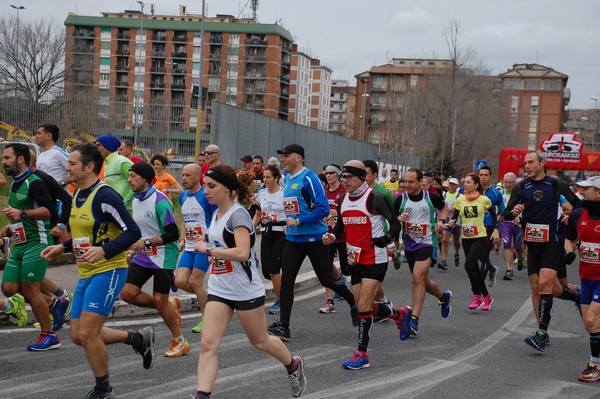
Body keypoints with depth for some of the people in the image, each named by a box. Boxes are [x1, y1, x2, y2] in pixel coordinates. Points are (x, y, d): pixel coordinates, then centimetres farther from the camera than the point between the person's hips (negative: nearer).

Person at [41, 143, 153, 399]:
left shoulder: (105, 196, -17)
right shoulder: (78, 195, 11)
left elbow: (132, 231, -20)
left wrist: (104, 250, -31)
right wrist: (63, 248, 12)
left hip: (108, 272, -10)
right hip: (86, 274, 10)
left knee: (87, 333, -10)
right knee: (78, 336, 10)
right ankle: (138, 339, 26)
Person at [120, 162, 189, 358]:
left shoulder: (159, 201, -19)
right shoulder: (135, 200, 7)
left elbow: (173, 234, -22)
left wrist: (146, 242, -24)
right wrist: (135, 246, 14)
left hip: (163, 256, -8)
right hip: (143, 255, 8)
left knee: (160, 300, -6)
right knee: (127, 293, -3)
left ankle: (180, 342, 13)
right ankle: (170, 306, 18)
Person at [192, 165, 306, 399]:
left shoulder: (238, 214, -18)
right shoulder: (217, 214, 8)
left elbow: (242, 253, -31)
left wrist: (207, 249, -23)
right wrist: (214, 254, 10)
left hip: (246, 290, -7)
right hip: (219, 289, 7)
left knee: (260, 341, 13)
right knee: (207, 345, -7)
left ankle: (294, 365, 40)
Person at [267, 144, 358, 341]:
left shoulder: (309, 178, -15)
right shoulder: (287, 179, 11)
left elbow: (323, 208, -20)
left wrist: (299, 221, -20)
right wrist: (288, 222, 14)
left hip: (314, 237, -7)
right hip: (293, 239, 7)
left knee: (326, 279, 4)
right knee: (286, 280, -2)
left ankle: (354, 304, 30)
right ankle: (283, 326, -2)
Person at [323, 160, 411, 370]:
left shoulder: (375, 198, -12)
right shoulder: (343, 199, 8)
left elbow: (395, 223, -7)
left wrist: (387, 238, -25)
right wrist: (331, 236, 2)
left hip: (374, 260, -7)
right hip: (355, 260, 7)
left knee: (364, 306, -12)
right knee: (366, 306, 12)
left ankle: (362, 354, -4)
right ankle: (400, 314, 39)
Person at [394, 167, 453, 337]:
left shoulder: (431, 197, -3)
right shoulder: (401, 199, 0)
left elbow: (444, 208, 16)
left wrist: (441, 220, -3)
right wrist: (399, 219, -15)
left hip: (427, 242, -4)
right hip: (409, 244, 4)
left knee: (417, 277, -21)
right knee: (423, 281, 15)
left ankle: (414, 320, -20)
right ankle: (444, 297, 47)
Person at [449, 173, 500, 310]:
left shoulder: (484, 199, -5)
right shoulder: (460, 200, 1)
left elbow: (493, 214, 10)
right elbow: (454, 216, 7)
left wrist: (495, 230, 6)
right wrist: (452, 222, -15)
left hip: (480, 237, -4)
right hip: (466, 238, 4)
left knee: (469, 265, -21)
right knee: (475, 268, 10)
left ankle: (477, 296, -9)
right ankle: (487, 297, 24)